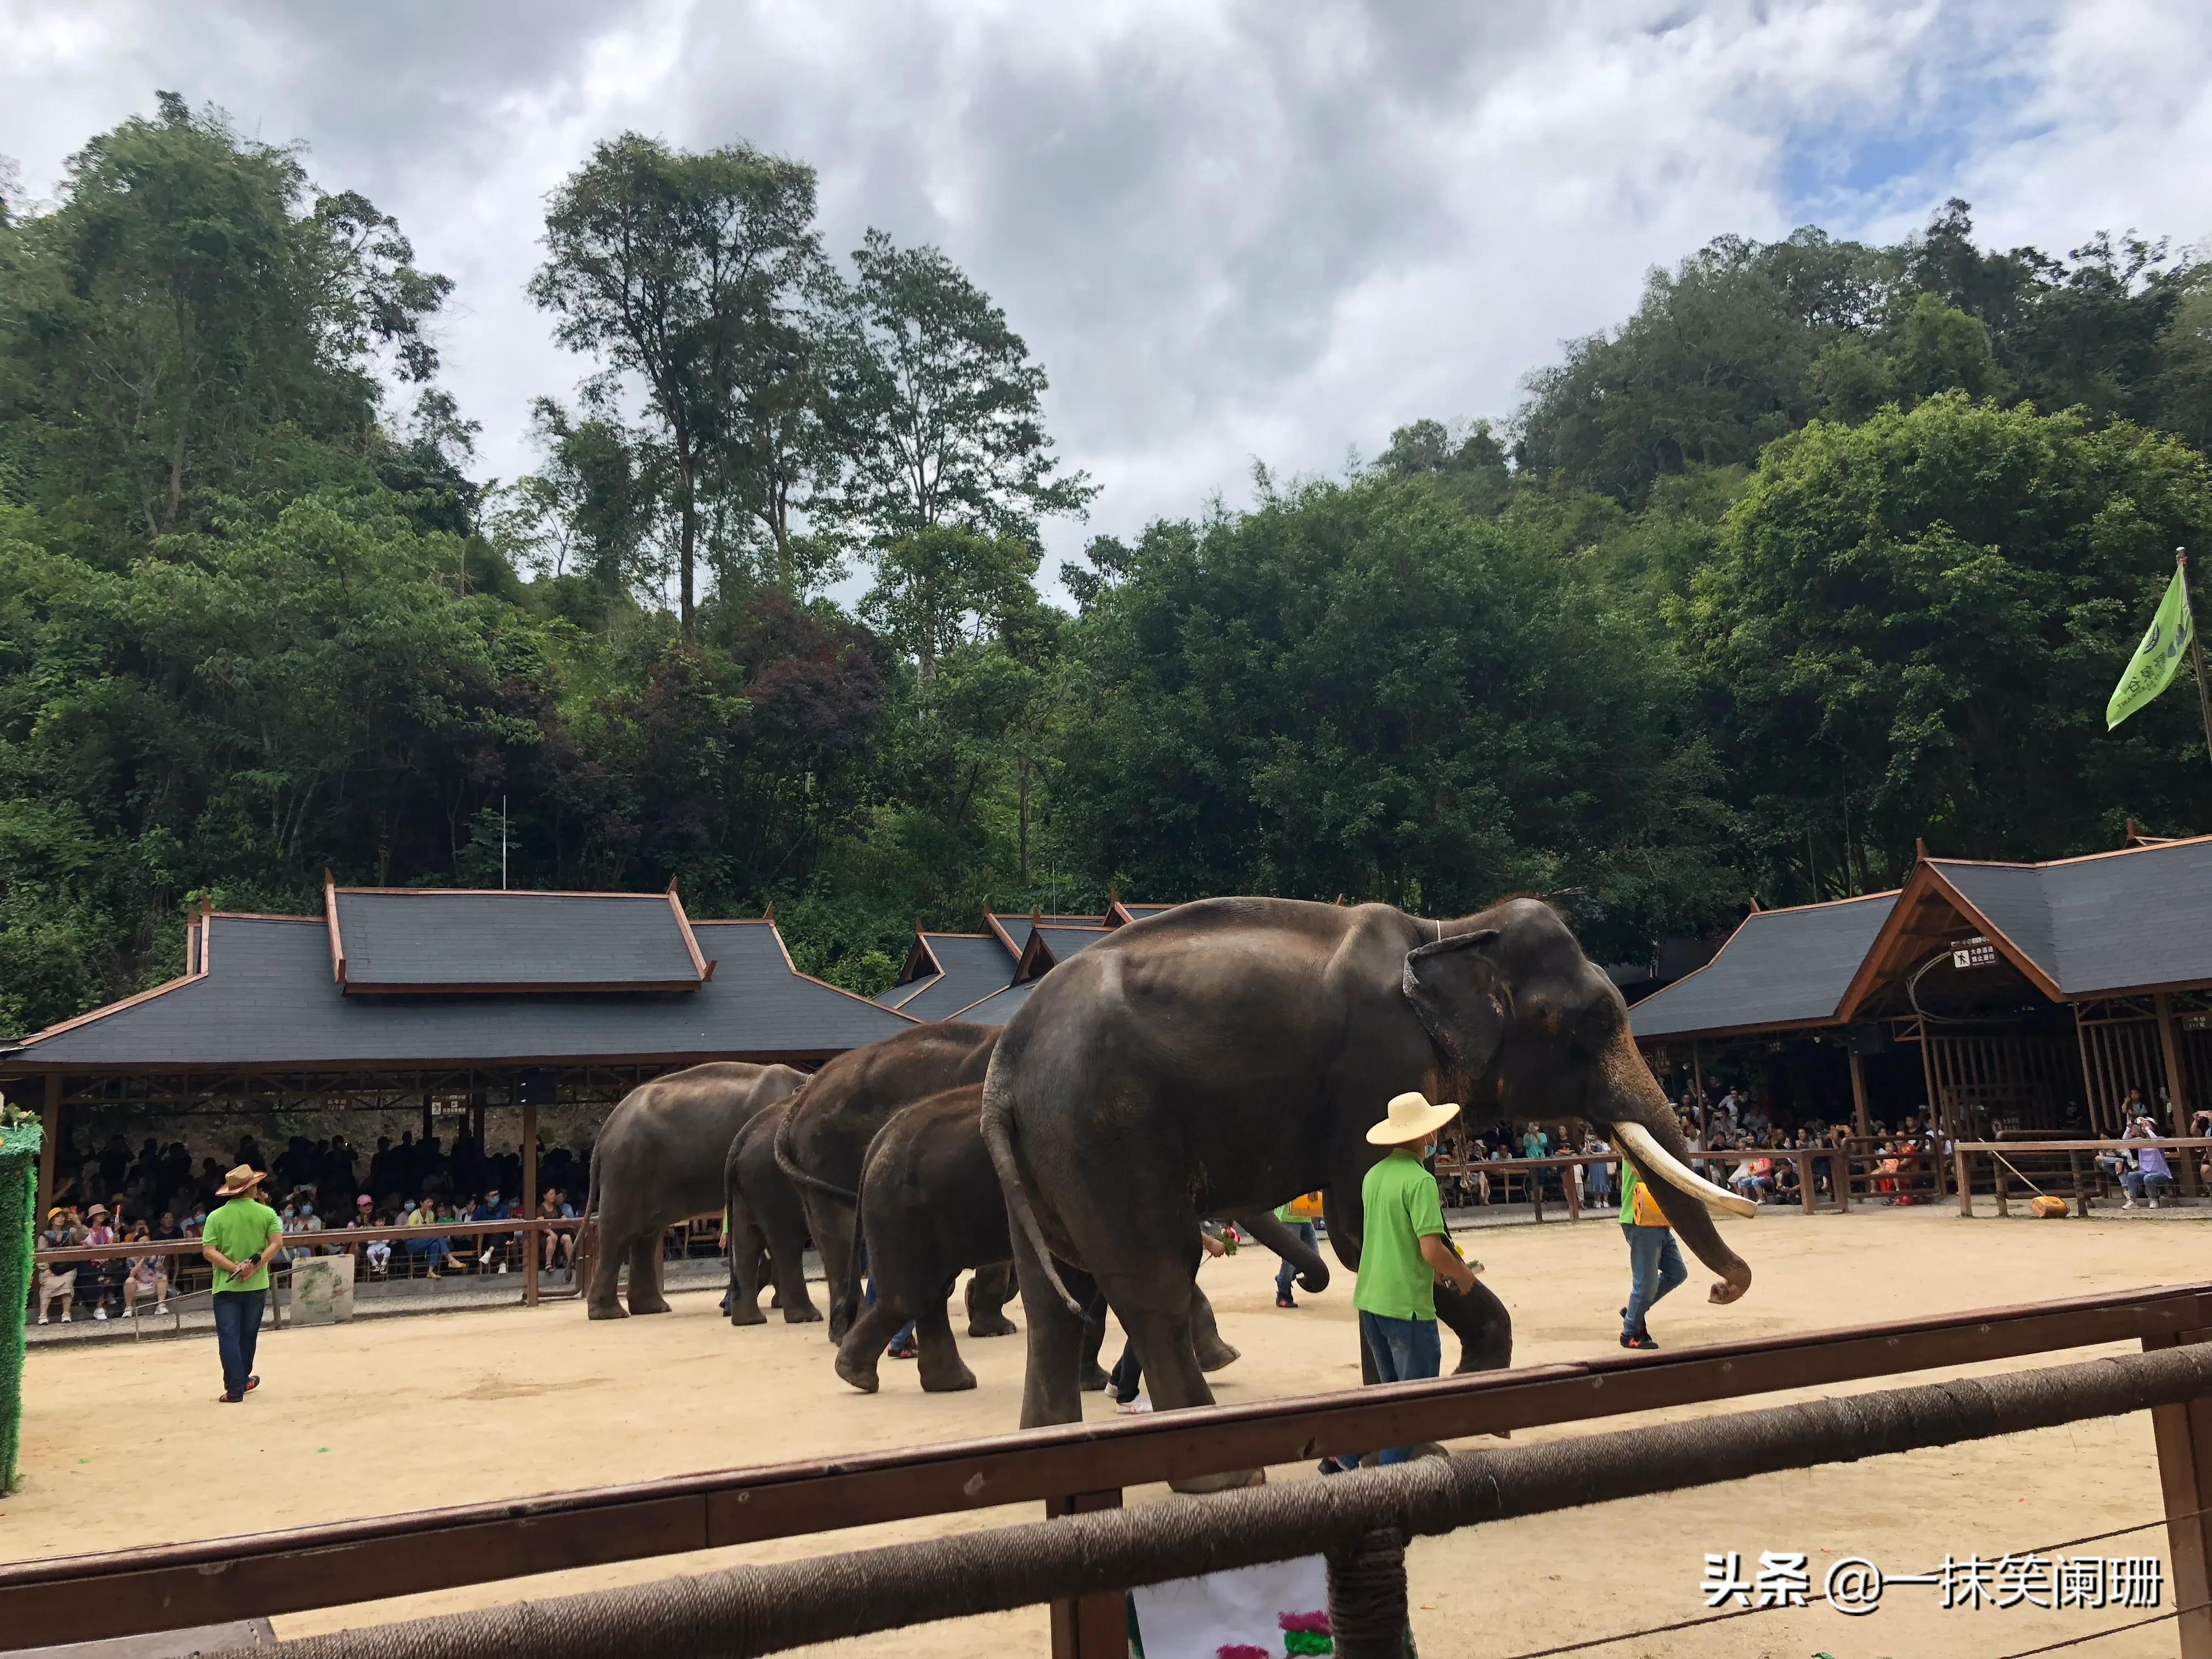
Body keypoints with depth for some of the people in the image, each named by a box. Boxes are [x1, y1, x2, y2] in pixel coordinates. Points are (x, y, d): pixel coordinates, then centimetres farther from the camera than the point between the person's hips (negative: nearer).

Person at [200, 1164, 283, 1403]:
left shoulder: (216, 1216, -2)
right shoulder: (267, 1213, -1)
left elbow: (208, 1251, -11)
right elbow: (277, 1243, -13)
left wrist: (235, 1268, -14)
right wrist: (255, 1267, -14)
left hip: (226, 1285, -1)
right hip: (257, 1285, 2)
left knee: (229, 1336, 1)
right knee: (248, 1335, 17)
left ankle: (235, 1388, -4)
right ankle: (242, 1380, 31)